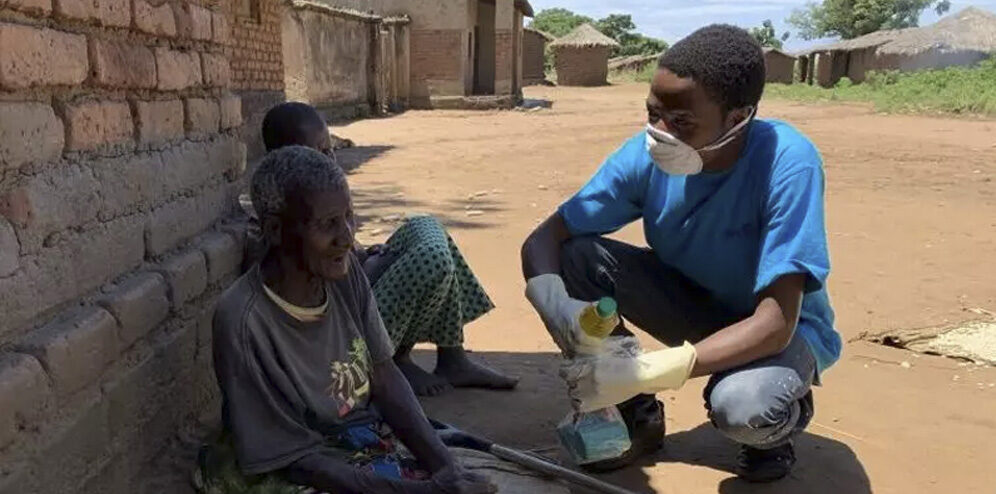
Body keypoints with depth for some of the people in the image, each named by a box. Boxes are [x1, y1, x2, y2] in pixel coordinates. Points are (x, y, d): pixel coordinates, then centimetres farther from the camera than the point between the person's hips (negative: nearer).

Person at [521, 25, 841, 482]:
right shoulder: (646, 154, -21)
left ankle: (781, 419, 3)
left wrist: (649, 370, -45)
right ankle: (635, 413, 1)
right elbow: (544, 240, -16)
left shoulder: (787, 163, -32)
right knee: (576, 256, -19)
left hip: (782, 326, -4)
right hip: (693, 302, 4)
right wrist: (557, 305, -38)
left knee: (742, 406, -37)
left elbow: (774, 324, -35)